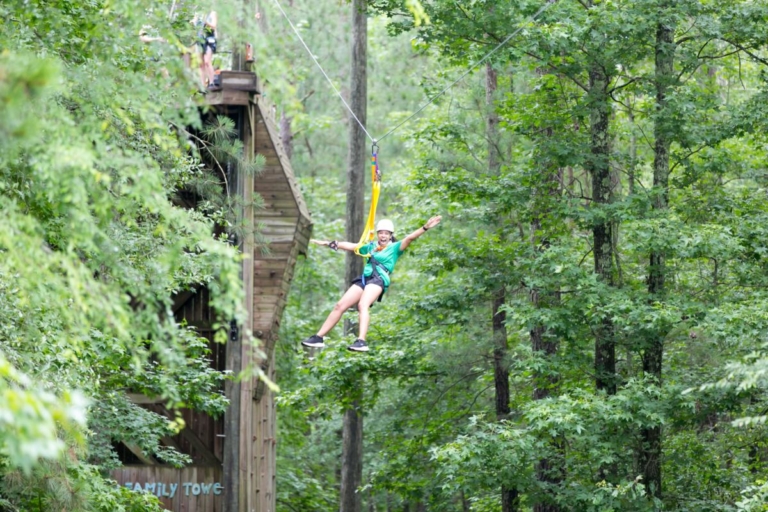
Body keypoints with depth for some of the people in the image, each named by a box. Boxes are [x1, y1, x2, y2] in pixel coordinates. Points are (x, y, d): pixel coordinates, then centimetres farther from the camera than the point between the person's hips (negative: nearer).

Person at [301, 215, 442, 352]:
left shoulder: (395, 247, 7)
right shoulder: (371, 246, 24)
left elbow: (410, 238, -7)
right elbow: (350, 246, 28)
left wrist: (425, 228, -22)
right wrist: (328, 243, 29)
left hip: (379, 279, -7)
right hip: (364, 279, 7)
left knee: (363, 305, -31)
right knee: (339, 306, 2)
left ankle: (361, 342, -47)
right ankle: (318, 338, 8)